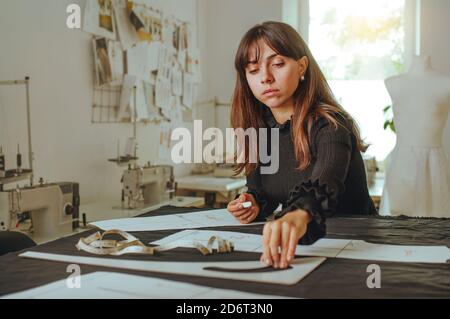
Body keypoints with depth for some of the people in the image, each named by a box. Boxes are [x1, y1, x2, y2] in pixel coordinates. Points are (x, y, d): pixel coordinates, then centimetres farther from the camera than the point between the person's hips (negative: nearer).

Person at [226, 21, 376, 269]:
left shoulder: (330, 126, -18)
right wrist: (254, 205, -9)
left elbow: (324, 183, -39)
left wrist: (299, 216, -61)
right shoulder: (258, 129, 1)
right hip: (301, 247, 6)